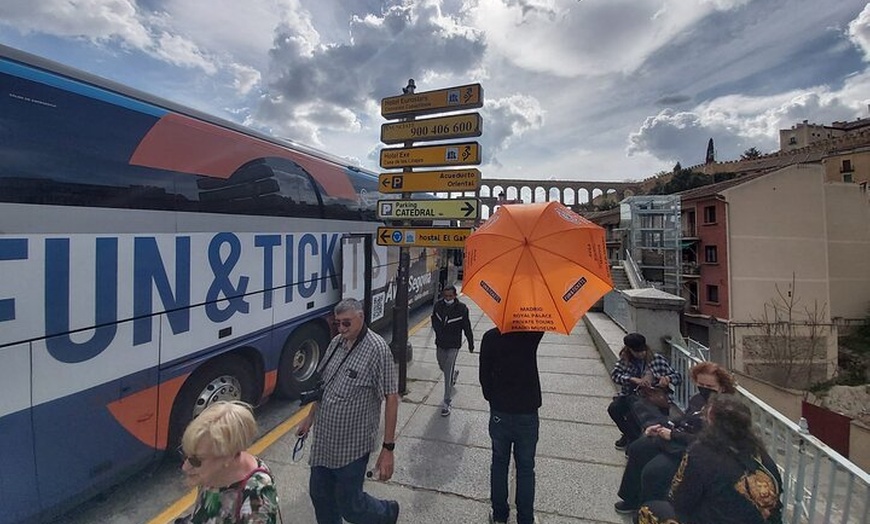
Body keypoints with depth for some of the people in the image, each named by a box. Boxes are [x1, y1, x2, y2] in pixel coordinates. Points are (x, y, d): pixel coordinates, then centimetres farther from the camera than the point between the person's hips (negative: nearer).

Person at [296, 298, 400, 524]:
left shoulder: (377, 349, -22)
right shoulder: (336, 343, -1)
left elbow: (391, 398, -20)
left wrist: (388, 448, -20)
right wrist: (310, 417, 19)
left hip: (353, 445, -6)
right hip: (324, 440, 6)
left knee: (349, 504, 8)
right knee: (319, 493, 20)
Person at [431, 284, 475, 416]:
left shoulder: (462, 308, -16)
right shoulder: (438, 305, -7)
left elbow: (467, 328, -6)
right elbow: (434, 321, 11)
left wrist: (471, 344, 2)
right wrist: (439, 334, 7)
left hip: (453, 346, -5)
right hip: (440, 344, 5)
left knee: (448, 375, -6)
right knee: (443, 367, 25)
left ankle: (446, 403, 5)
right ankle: (454, 373, 59)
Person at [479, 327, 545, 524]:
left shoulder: (490, 337, -11)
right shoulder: (531, 335, -16)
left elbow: (484, 375, -5)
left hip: (499, 412, 1)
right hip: (527, 412, -1)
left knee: (499, 463, 18)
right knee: (525, 467, 16)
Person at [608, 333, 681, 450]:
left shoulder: (657, 359, -5)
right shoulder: (625, 360, -1)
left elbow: (678, 377, 0)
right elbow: (614, 374, -15)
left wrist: (666, 378, -24)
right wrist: (634, 380, -30)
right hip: (630, 396, 3)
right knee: (613, 408, -23)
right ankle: (629, 435, 8)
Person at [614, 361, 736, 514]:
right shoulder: (698, 398, 3)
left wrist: (672, 435, -22)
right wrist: (662, 426, 4)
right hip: (673, 440, 9)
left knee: (652, 471, -23)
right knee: (636, 449, 12)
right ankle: (632, 500, 27)